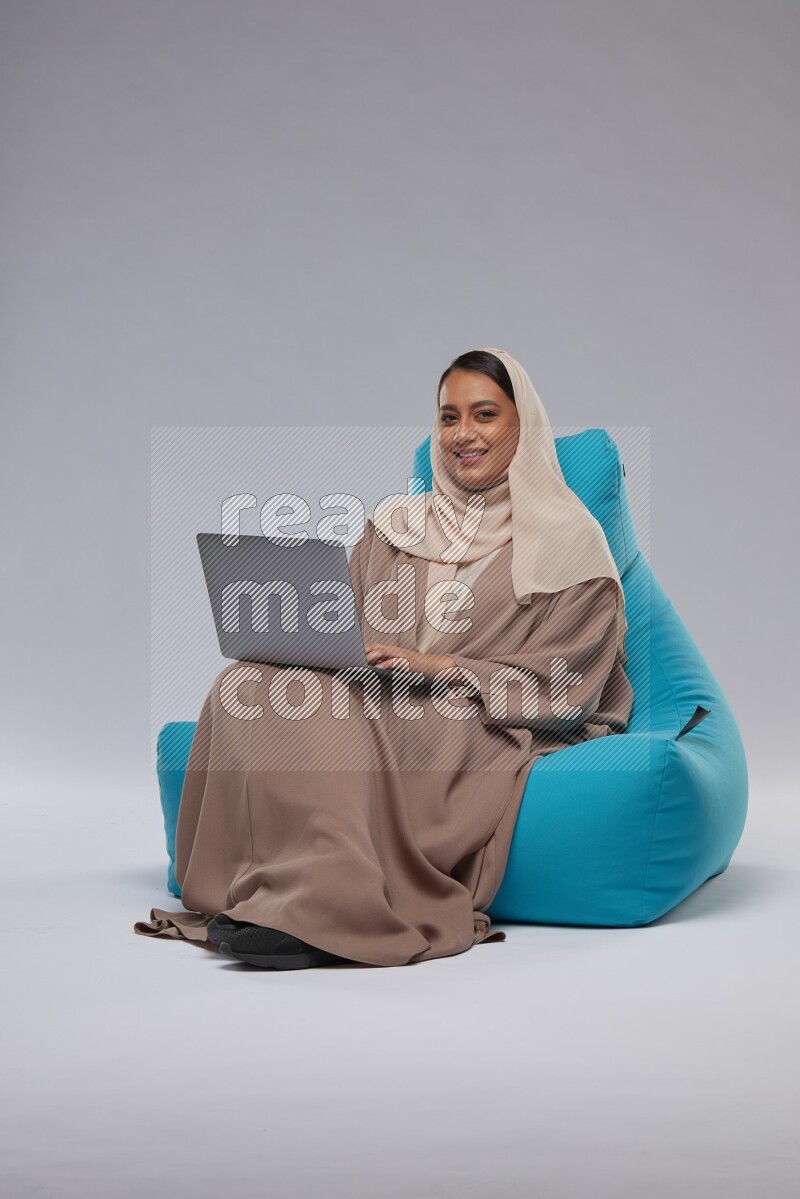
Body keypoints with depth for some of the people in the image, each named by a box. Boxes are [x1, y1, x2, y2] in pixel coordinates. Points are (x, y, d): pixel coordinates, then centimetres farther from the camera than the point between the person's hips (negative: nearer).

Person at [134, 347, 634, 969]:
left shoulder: (568, 538, 5)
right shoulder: (395, 524, 21)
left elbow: (563, 685, -5)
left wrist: (436, 666, -16)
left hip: (493, 736, -5)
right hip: (383, 710, 5)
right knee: (250, 684, -25)